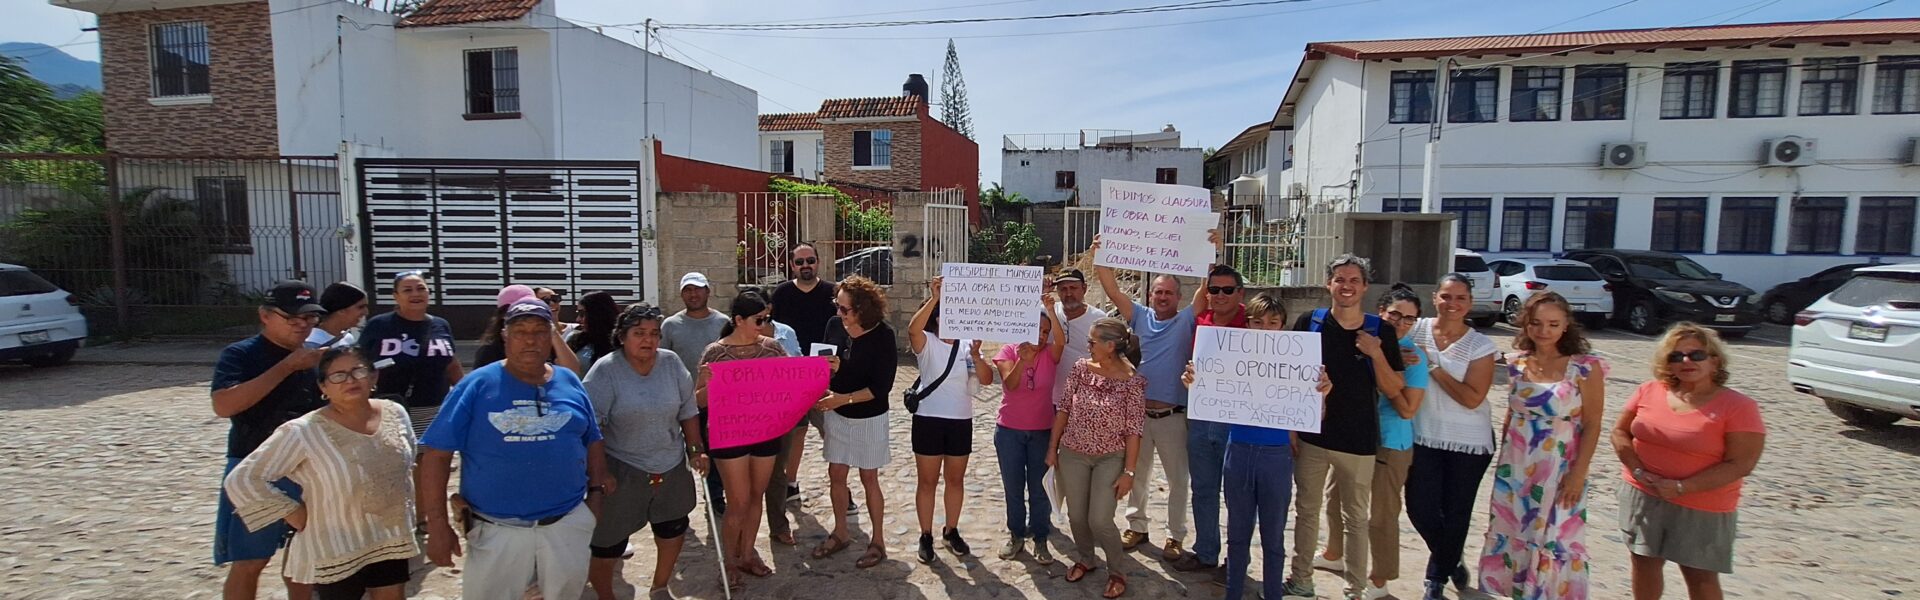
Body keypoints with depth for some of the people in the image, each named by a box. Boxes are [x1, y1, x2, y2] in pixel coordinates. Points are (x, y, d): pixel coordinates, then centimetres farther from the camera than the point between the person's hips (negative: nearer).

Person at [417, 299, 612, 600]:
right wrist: (438, 525, -10)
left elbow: (593, 441, 12)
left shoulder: (569, 383, 3)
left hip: (569, 523, 3)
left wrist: (596, 492, 5)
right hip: (496, 529, -2)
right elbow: (436, 453, -7)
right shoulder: (477, 385, -6)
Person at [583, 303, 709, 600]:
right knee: (607, 541, 6)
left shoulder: (671, 362, -2)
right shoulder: (605, 370, -15)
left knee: (674, 530, 19)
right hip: (621, 471, -4)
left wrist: (696, 449, 5)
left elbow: (688, 409, 6)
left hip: (671, 467, 5)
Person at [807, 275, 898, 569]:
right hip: (837, 416, 5)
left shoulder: (882, 336, -20)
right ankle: (840, 533, 32)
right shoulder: (835, 328, -7)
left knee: (869, 479, 7)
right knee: (835, 475, 13)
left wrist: (843, 399, -27)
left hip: (869, 419, -4)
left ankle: (878, 541, 23)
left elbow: (882, 386, -20)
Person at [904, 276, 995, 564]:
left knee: (955, 479, 14)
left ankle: (951, 532, 30)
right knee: (927, 481, 5)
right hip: (928, 419, -3)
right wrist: (934, 299, -36)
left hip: (961, 421, 3)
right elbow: (913, 329, -31)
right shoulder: (926, 342, -6)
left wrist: (976, 355, -23)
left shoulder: (967, 345, 4)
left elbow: (987, 379, -6)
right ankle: (926, 537, 19)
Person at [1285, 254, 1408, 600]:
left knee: (1356, 519, 12)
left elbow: (1394, 391, -2)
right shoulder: (1310, 322, -2)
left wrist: (1376, 353, -17)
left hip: (1358, 442, -1)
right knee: (1306, 511, 14)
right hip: (1311, 437, 1)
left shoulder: (1380, 331, -3)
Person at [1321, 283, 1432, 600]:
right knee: (1337, 498, 20)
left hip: (1390, 445, -5)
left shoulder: (1413, 357, -13)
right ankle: (1334, 555, 43)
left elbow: (1407, 409, -17)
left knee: (1381, 514, 6)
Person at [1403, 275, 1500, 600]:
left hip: (1469, 442, -1)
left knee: (1456, 513, 9)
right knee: (1420, 508, 3)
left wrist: (1433, 366, -19)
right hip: (1423, 437, 2)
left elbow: (1472, 398, -15)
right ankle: (1451, 561, 34)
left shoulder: (1480, 346, -8)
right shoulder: (1415, 331, -3)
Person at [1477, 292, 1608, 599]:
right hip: (1515, 467, 4)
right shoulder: (1517, 363, 2)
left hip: (1559, 472, -4)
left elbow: (1592, 425, -8)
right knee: (1511, 535, 13)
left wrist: (1578, 474, -11)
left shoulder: (1585, 368, -9)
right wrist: (1502, 456, 12)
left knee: (1555, 542, 2)